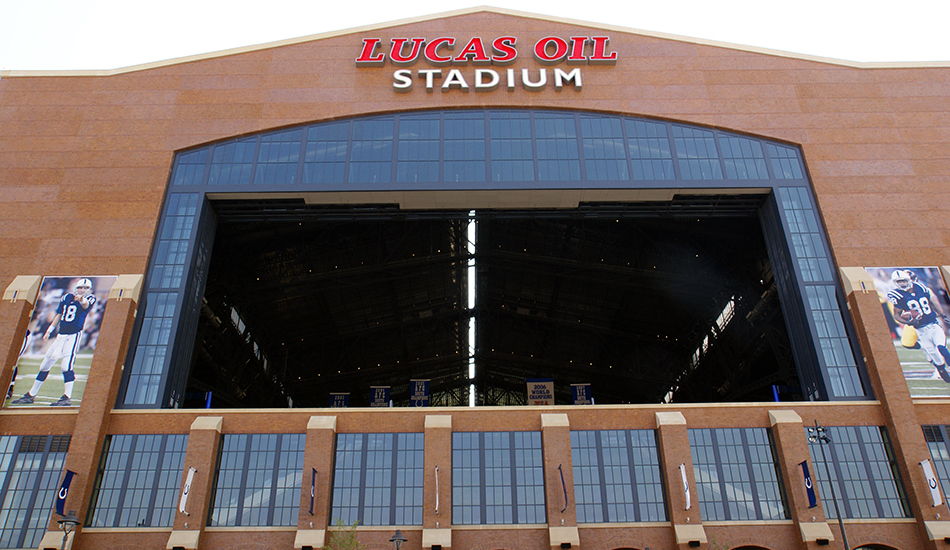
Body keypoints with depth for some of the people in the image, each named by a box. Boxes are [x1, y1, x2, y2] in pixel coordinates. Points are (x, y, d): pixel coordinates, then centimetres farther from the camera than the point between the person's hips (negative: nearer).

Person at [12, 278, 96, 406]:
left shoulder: (90, 298, -5)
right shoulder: (67, 297, 10)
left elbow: (86, 305, -30)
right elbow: (59, 315, 17)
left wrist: (81, 299, -52)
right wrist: (49, 330, 10)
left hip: (74, 334, -6)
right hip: (61, 335, 6)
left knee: (67, 365, -19)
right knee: (45, 364, 13)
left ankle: (67, 397, -14)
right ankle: (30, 395, 26)